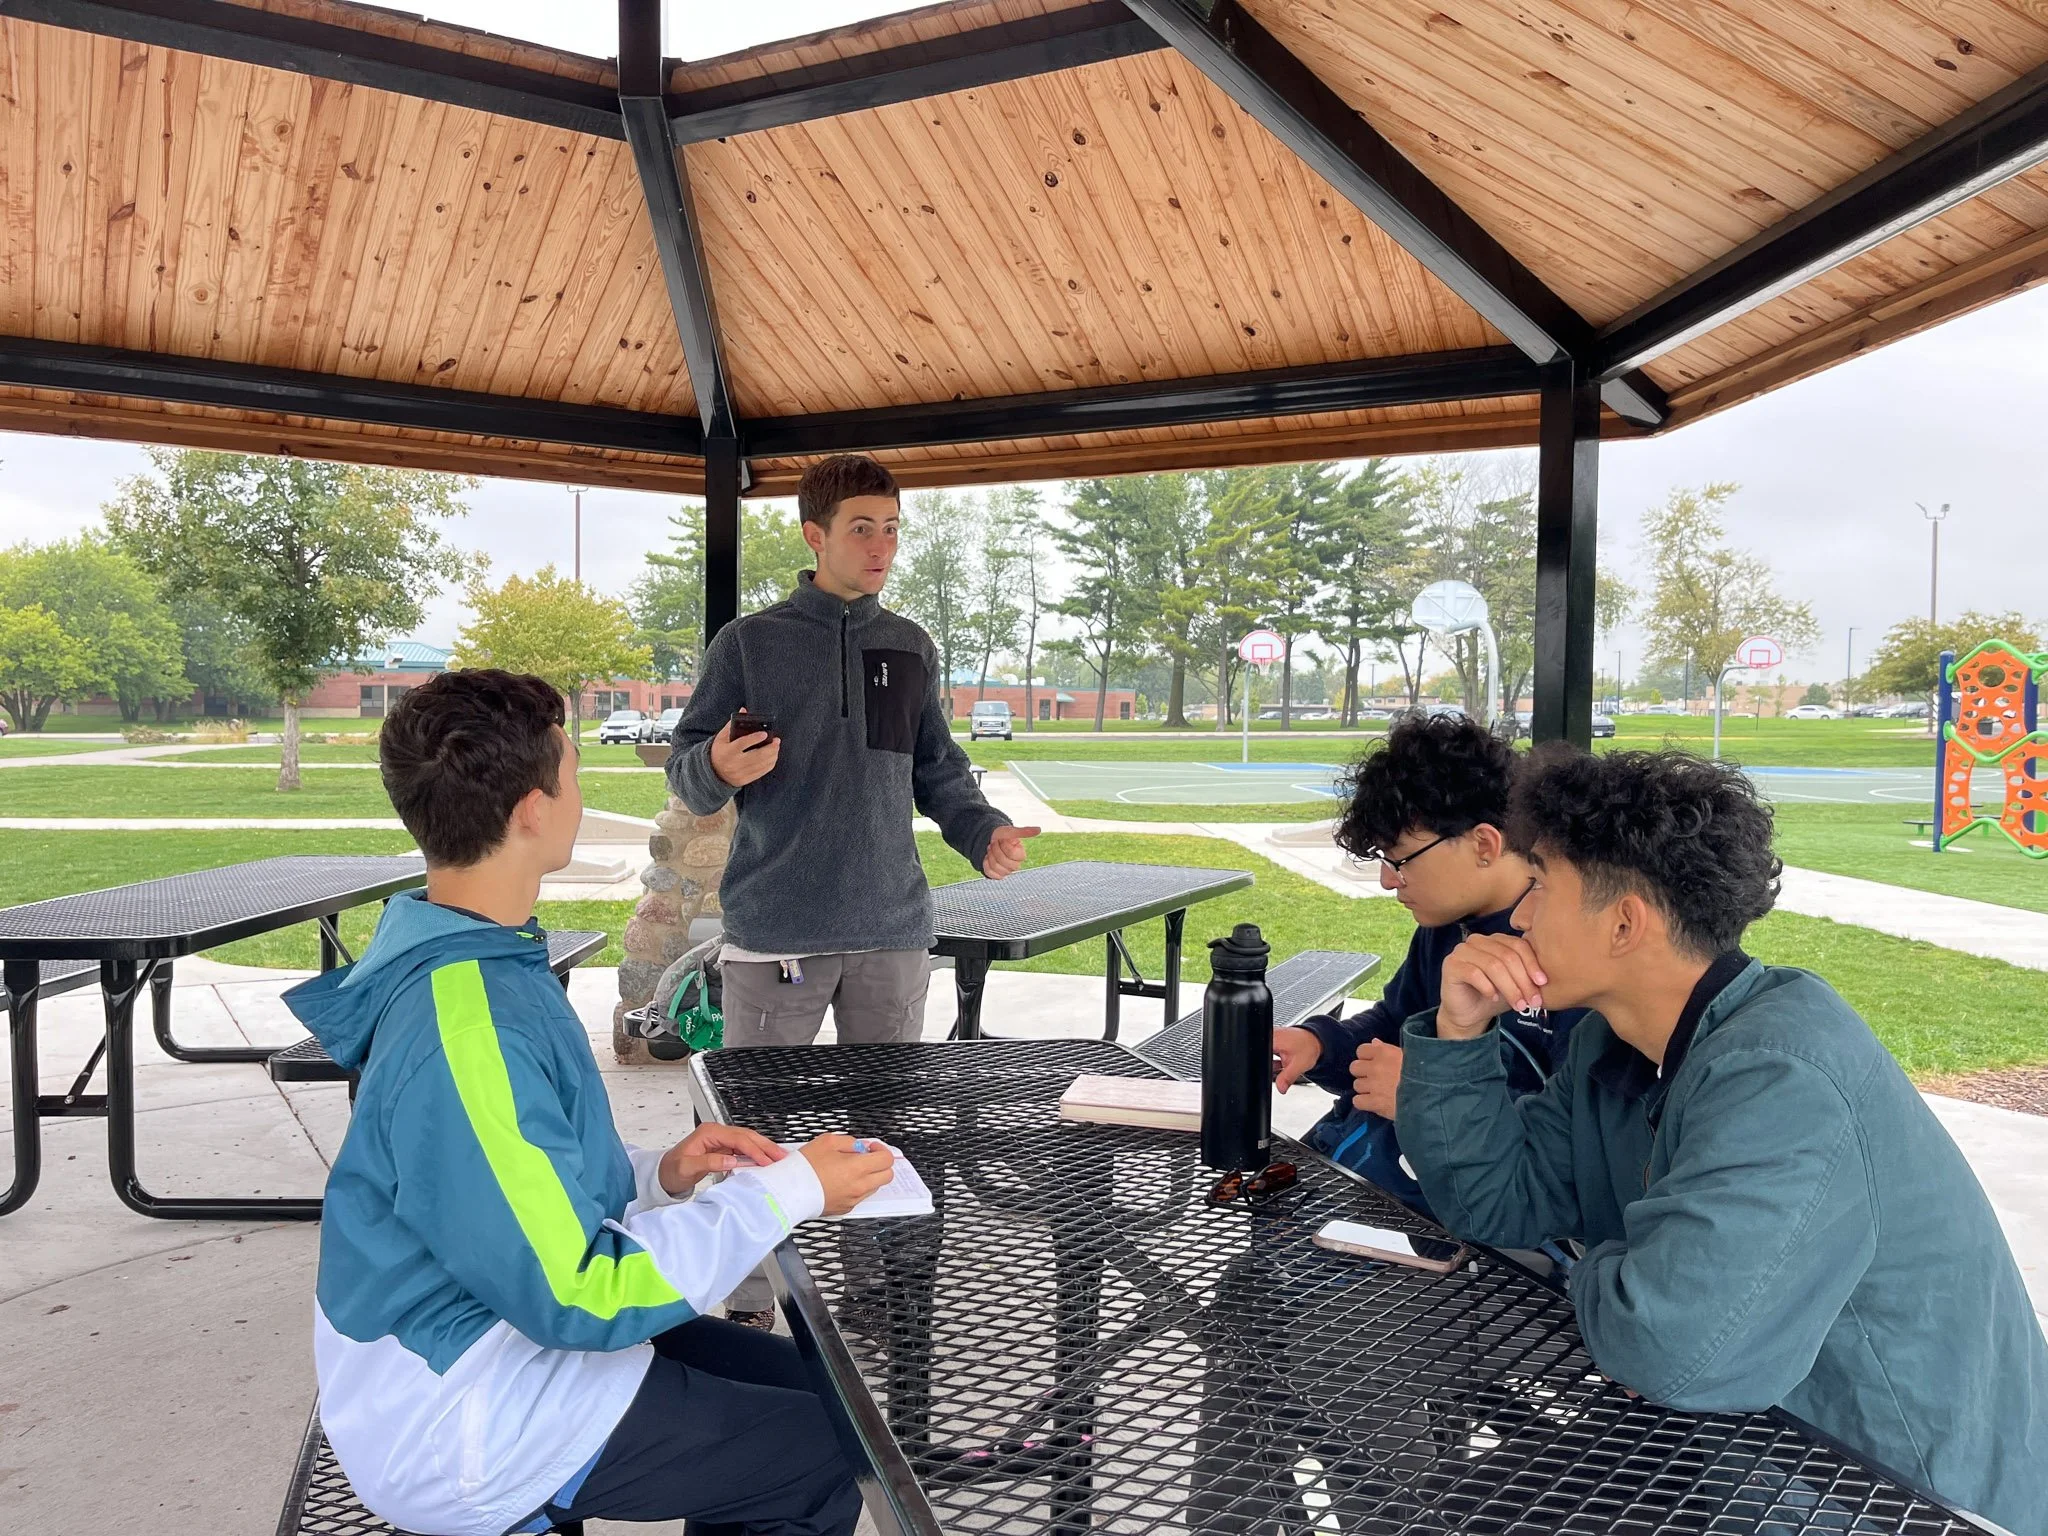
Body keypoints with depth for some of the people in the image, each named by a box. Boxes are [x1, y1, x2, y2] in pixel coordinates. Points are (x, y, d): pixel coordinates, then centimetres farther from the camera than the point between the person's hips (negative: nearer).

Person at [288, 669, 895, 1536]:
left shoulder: (464, 963, 1)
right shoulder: (465, 1036, -31)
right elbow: (581, 1295, -28)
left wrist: (656, 1176, -3)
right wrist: (787, 1191, -20)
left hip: (501, 1330, 9)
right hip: (465, 1427, -9)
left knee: (800, 1386, 16)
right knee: (820, 1460, -1)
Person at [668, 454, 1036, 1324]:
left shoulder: (912, 648, 11)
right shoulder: (750, 643, 0)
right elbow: (686, 771, 1)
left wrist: (982, 831, -2)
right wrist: (719, 770, -22)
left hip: (892, 932, 4)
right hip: (775, 934, -3)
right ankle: (748, 1308, 19)